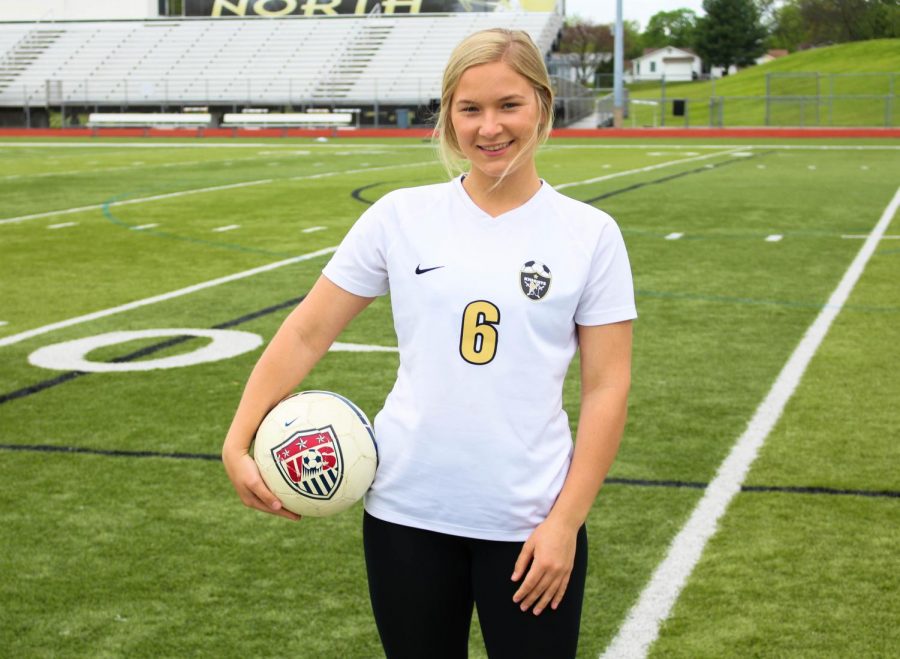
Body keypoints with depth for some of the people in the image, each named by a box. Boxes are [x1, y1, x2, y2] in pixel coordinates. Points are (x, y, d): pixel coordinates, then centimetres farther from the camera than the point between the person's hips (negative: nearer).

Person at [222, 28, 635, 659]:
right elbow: (306, 332, 4)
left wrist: (566, 521, -9)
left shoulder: (591, 233, -2)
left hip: (530, 527, -1)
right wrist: (239, 441, -5)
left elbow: (607, 388, -3)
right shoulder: (401, 216, 1)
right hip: (405, 513, 1)